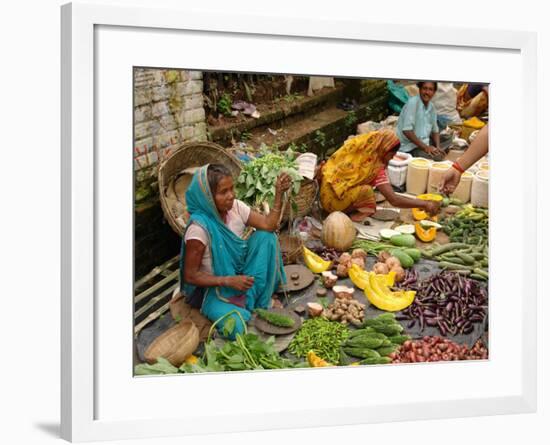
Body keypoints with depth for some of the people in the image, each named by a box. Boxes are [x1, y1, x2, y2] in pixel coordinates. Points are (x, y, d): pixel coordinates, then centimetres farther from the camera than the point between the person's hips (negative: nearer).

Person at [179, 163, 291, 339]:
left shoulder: (235, 207, -10)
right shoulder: (199, 229, -29)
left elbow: (268, 225, -15)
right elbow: (190, 276, -22)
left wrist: (279, 192, -26)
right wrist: (229, 281, -28)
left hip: (241, 275, 7)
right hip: (213, 286, -7)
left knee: (265, 237, -12)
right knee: (238, 328, -30)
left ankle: (262, 299, -3)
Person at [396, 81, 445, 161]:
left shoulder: (431, 106, 8)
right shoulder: (413, 102, -16)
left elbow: (435, 130, 15)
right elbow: (406, 130, -23)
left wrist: (438, 147, -4)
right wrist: (425, 147, -22)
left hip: (424, 141, 9)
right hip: (409, 147, -9)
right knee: (437, 157, -25)